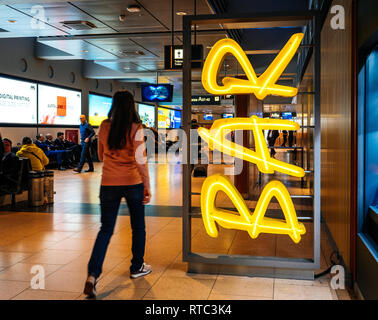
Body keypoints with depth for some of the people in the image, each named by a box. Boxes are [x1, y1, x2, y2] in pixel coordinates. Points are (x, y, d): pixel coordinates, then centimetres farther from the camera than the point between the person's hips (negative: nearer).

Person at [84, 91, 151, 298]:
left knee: (105, 229, 7)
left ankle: (92, 275, -6)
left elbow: (101, 156, 12)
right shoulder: (136, 128, -9)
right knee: (138, 227, 17)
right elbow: (141, 159, -13)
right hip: (133, 182, -2)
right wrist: (147, 186, -6)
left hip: (109, 183, 3)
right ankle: (137, 267, 31)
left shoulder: (104, 127, 1)